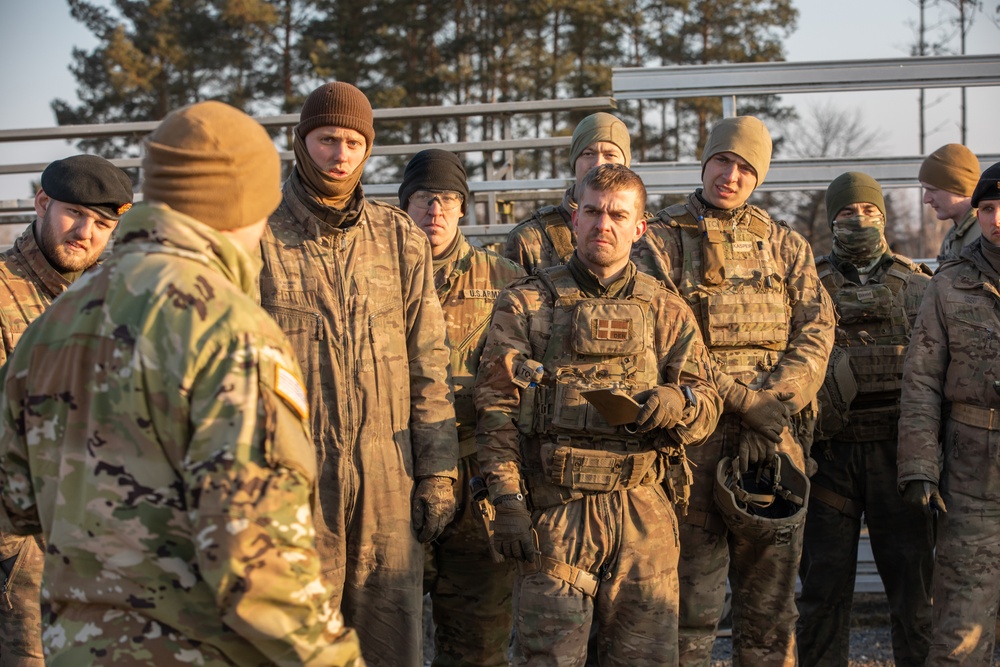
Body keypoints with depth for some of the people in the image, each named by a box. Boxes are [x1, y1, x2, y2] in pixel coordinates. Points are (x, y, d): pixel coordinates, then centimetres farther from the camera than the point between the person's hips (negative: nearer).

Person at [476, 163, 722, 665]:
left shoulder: (667, 311, 14)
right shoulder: (525, 304, 7)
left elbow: (708, 407, 10)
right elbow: (496, 410, 1)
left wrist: (678, 404, -14)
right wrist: (506, 501, -9)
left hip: (646, 511, 2)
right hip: (555, 507, -2)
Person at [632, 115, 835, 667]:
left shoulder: (786, 246, 15)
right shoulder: (660, 240, 5)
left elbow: (815, 332, 5)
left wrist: (774, 405, -12)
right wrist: (746, 401, -15)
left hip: (774, 436, 3)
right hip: (694, 433, -3)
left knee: (771, 596, 7)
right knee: (690, 596, 2)